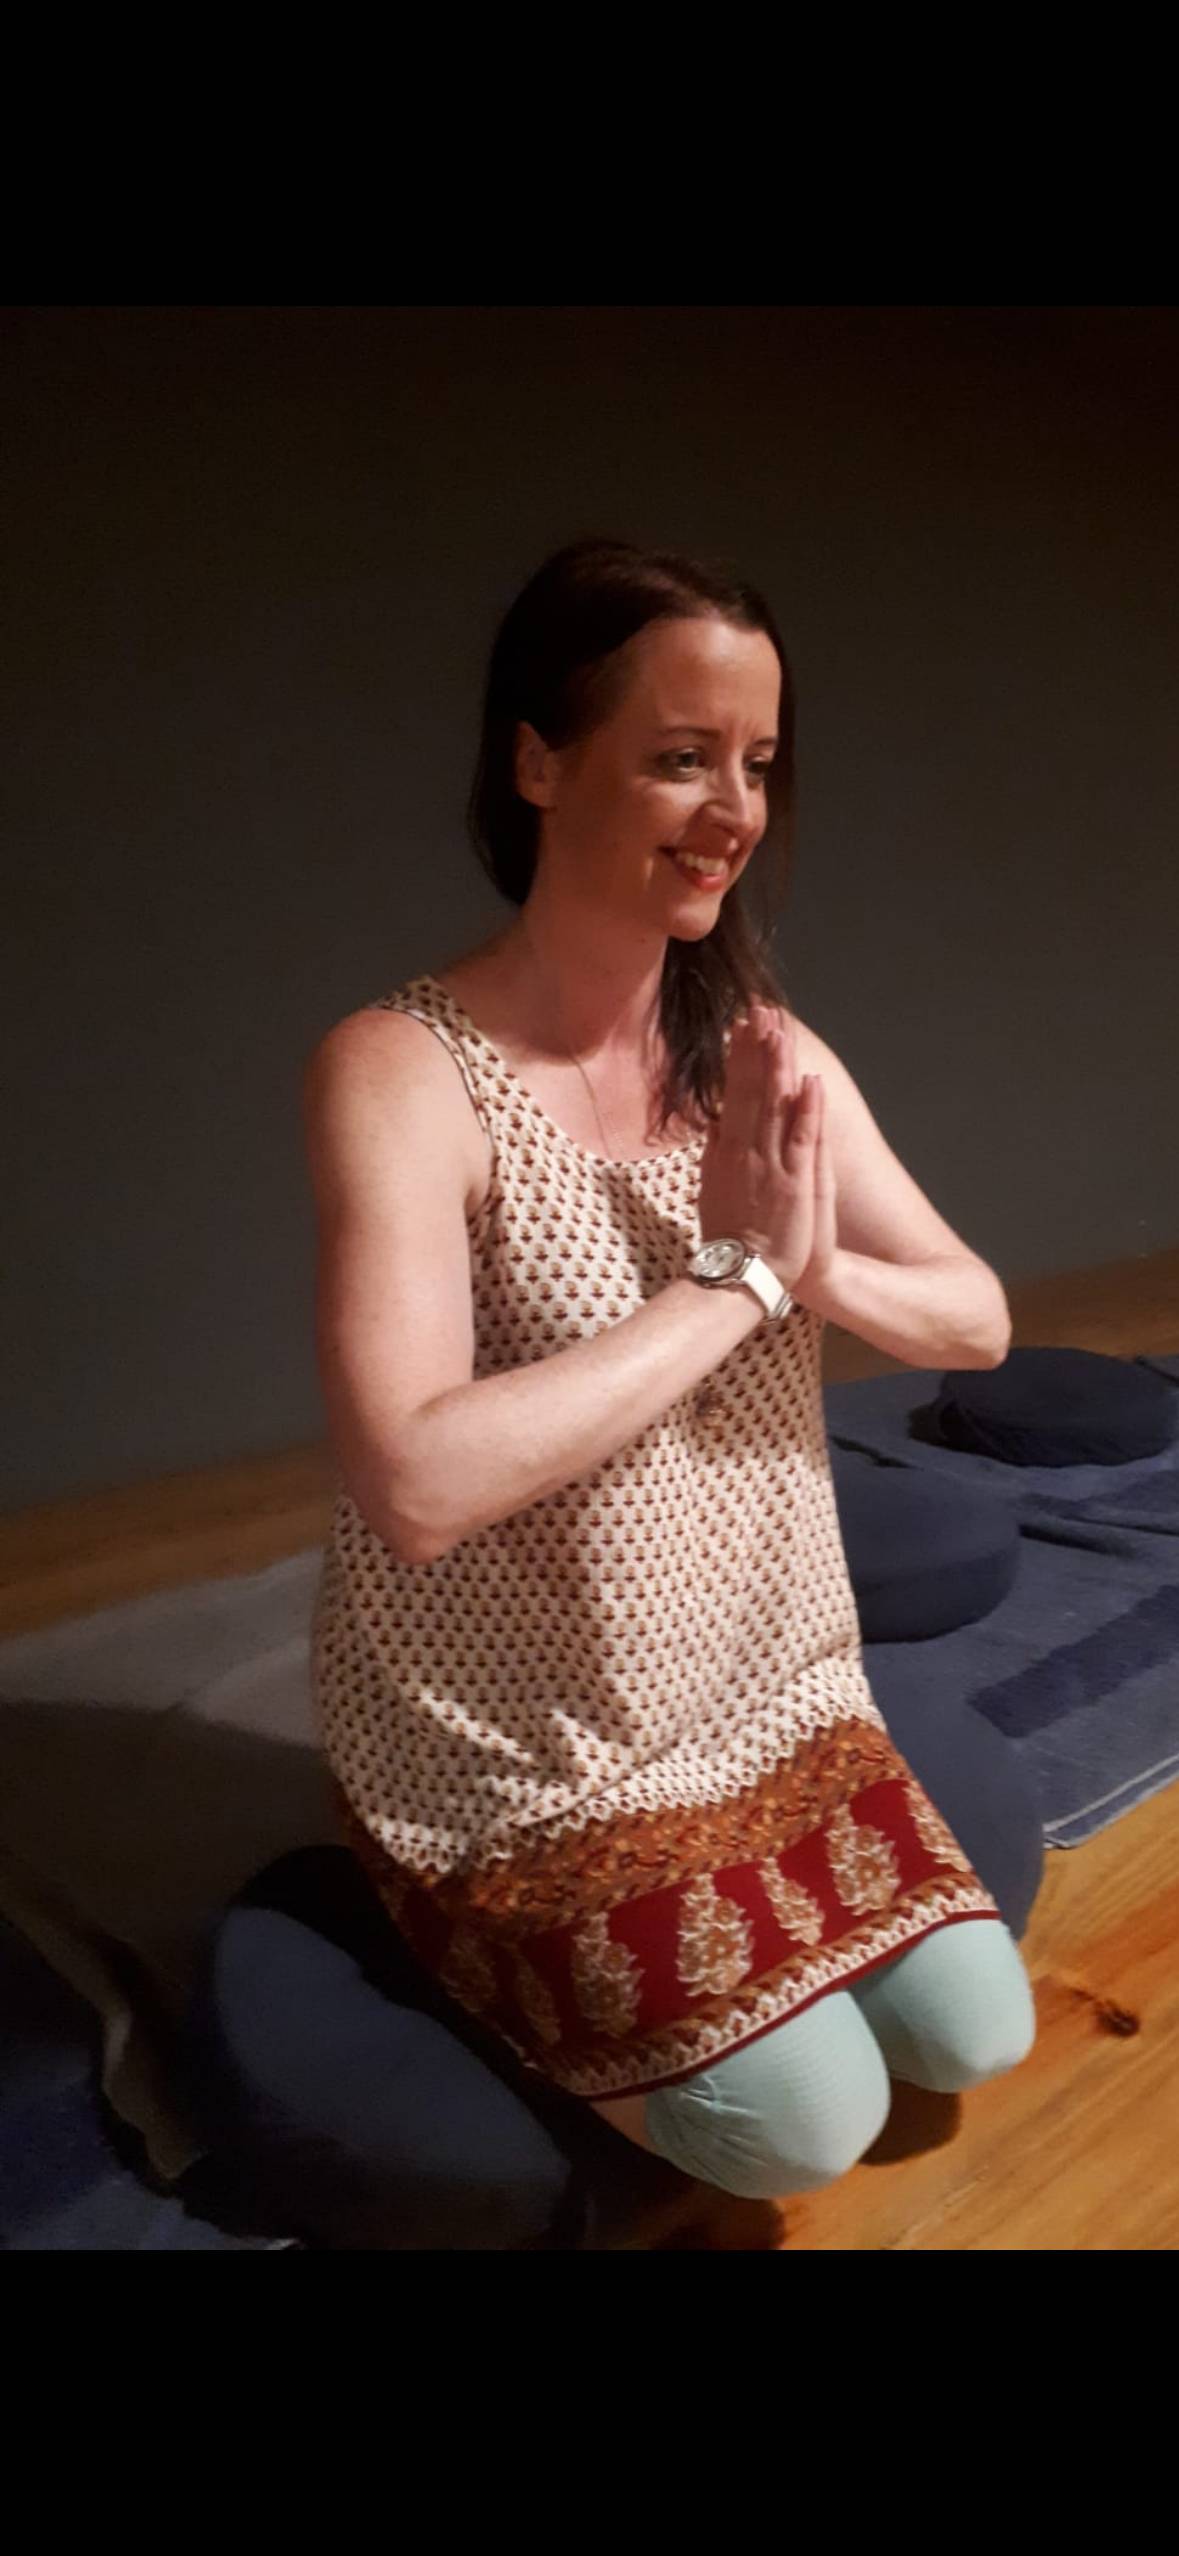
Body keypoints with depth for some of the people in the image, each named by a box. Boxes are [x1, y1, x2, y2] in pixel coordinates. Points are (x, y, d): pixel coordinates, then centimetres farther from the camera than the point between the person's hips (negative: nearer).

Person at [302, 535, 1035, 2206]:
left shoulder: (770, 1057, -3)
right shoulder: (401, 1070, -22)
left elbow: (979, 1320, 0)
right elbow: (415, 1485, -33)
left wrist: (819, 1269, -22)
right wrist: (735, 1279, -26)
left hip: (774, 1695, 6)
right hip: (520, 1758, -5)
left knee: (975, 2038, 5)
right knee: (810, 2124, -7)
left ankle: (702, 1919, 28)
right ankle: (531, 1969, 19)